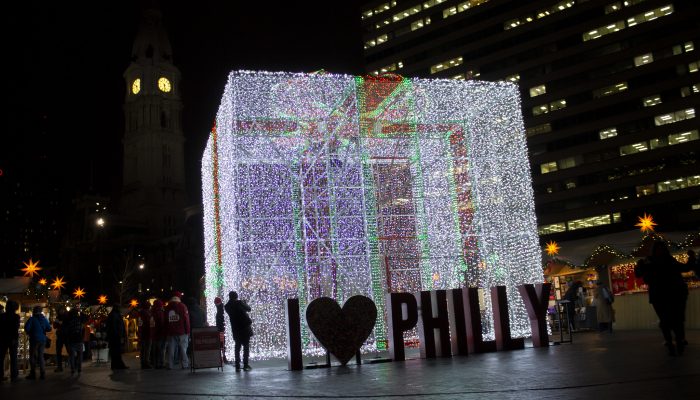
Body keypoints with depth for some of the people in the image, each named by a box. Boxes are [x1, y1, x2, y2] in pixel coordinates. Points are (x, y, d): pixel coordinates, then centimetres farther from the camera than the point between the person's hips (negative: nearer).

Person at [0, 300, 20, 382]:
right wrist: (16, 338, -16)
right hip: (12, 338, -4)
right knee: (13, 358, -1)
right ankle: (14, 376, -4)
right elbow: (16, 328, -16)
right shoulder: (16, 316, -8)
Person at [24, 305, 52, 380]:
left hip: (34, 339, -5)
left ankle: (33, 374, 1)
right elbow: (49, 328, 8)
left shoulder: (32, 319, -9)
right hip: (43, 339, 5)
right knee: (41, 356, 11)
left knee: (32, 356, 3)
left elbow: (26, 328, -17)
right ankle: (42, 374, 6)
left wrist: (29, 333, 2)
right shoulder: (44, 319, 6)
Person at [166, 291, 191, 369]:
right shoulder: (182, 306, -4)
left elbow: (166, 320, 13)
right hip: (182, 332, -4)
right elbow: (186, 320, -7)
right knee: (183, 349, -1)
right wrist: (188, 332, -4)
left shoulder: (167, 308, 10)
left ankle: (170, 365, 6)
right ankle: (185, 364, -2)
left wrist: (166, 332, 17)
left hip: (170, 332, 4)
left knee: (171, 349, 6)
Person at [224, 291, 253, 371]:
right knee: (246, 346, 3)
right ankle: (245, 365, -1)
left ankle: (237, 366, 7)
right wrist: (244, 303, 21)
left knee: (237, 347, 11)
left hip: (235, 329, 4)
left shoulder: (227, 306, 2)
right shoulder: (239, 302, -10)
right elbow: (248, 309, 2)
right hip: (245, 328, -4)